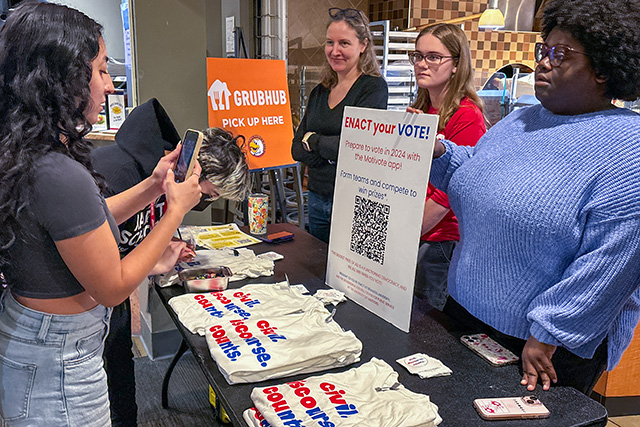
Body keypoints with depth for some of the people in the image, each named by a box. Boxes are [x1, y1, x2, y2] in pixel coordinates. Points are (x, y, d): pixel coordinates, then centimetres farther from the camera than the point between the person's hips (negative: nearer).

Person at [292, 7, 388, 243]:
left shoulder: (374, 87, -8)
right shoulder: (320, 92, 11)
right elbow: (297, 149, 6)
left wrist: (312, 140, -4)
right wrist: (331, 153, -12)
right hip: (317, 199, 6)